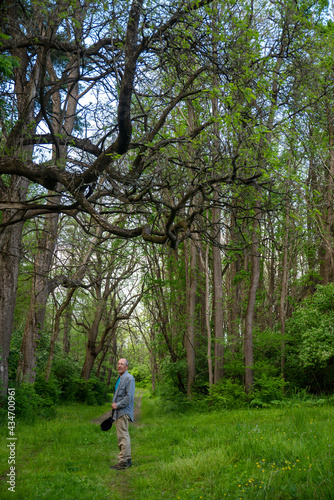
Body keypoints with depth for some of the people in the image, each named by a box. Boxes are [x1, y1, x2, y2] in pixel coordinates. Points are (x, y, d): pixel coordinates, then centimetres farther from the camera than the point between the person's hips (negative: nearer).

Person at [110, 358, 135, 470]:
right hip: (118, 412, 10)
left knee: (123, 436, -8)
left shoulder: (129, 379, -12)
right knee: (123, 436, 14)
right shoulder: (119, 378, 17)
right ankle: (127, 459, 22)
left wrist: (117, 405, -15)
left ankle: (123, 461, -3)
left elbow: (129, 397, -18)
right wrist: (113, 403, 10)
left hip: (124, 412, -10)